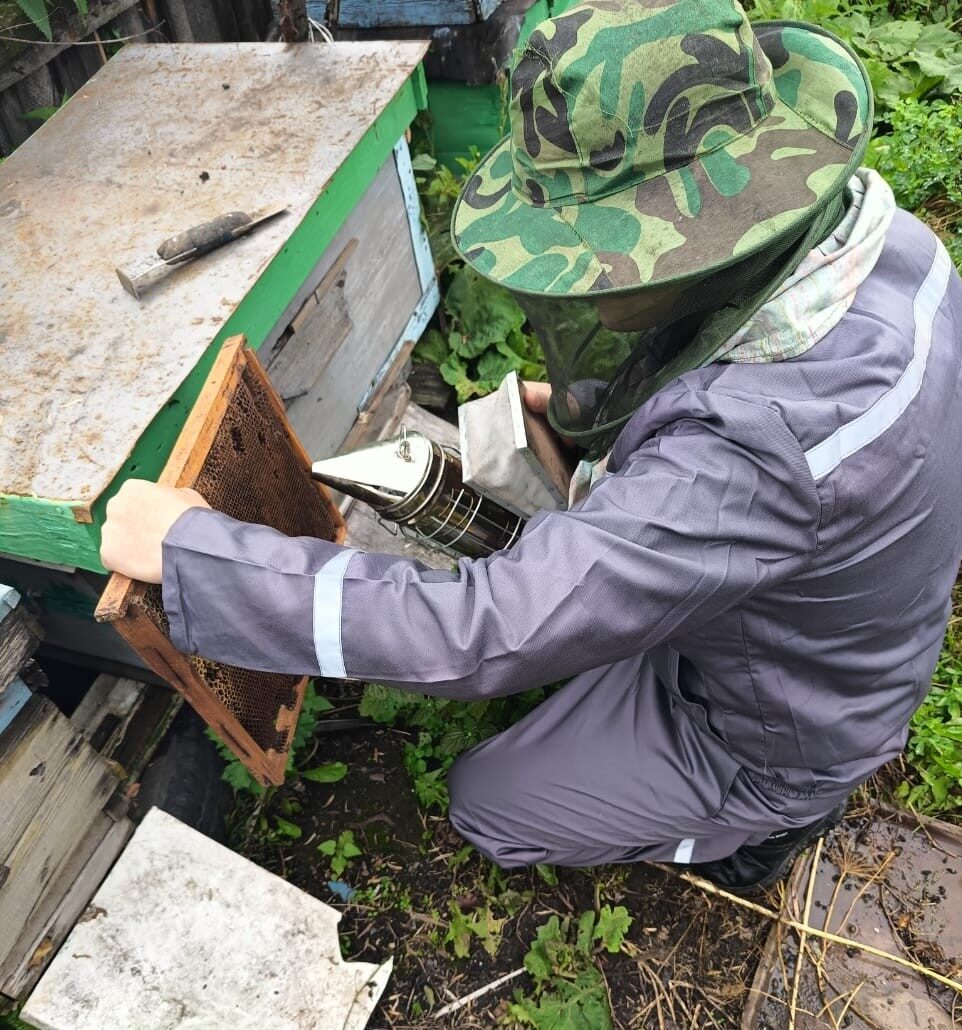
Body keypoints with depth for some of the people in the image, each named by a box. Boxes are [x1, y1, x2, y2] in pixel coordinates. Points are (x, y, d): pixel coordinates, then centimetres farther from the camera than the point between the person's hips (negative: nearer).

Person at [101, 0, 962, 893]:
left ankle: (754, 832, 20)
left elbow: (484, 633, -43)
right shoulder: (867, 226, -17)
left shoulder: (761, 439, -46)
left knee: (484, 801, 8)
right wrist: (607, 402, -2)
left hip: (764, 742, -7)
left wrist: (187, 547, -35)